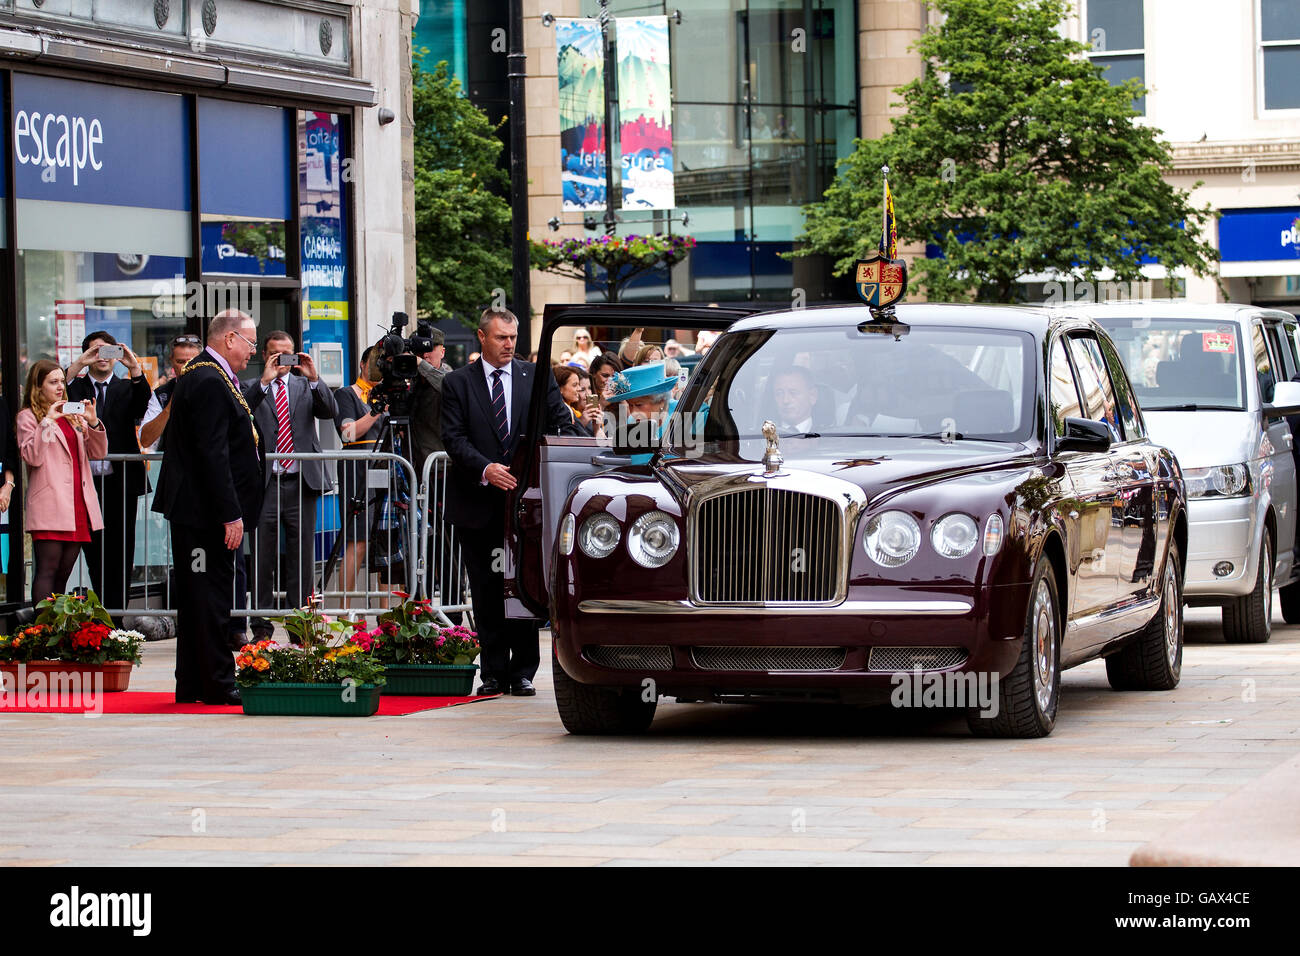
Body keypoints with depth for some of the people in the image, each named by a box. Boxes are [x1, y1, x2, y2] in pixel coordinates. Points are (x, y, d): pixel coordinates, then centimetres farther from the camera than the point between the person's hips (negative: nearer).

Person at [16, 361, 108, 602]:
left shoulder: (73, 416, 20)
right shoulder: (28, 418, 3)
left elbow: (97, 453, 15)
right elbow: (32, 457, -12)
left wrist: (93, 423, -1)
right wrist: (47, 421, -16)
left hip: (77, 505, 6)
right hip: (49, 507, -6)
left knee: (63, 573, 6)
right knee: (47, 570, -13)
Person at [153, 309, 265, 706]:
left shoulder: (203, 375, 15)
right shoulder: (210, 383, -18)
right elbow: (213, 453, -23)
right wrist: (230, 514, -23)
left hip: (192, 510, 11)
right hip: (204, 511, -11)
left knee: (198, 597, 13)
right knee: (209, 595, -6)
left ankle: (192, 685, 18)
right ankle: (216, 684, -2)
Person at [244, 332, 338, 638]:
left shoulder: (306, 386, 12)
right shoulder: (252, 389, 7)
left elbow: (330, 412, -2)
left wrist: (314, 379, -15)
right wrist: (264, 381, -19)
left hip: (301, 484, 2)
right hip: (265, 483, -2)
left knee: (301, 558, 5)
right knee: (262, 558, 0)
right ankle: (261, 627, 5)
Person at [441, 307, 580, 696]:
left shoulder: (537, 377, 8)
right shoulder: (457, 383, 5)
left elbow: (562, 423, 2)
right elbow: (454, 437, -4)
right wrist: (485, 468, -20)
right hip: (478, 503, 0)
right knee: (486, 593, 4)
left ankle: (523, 672, 7)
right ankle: (494, 674, 10)